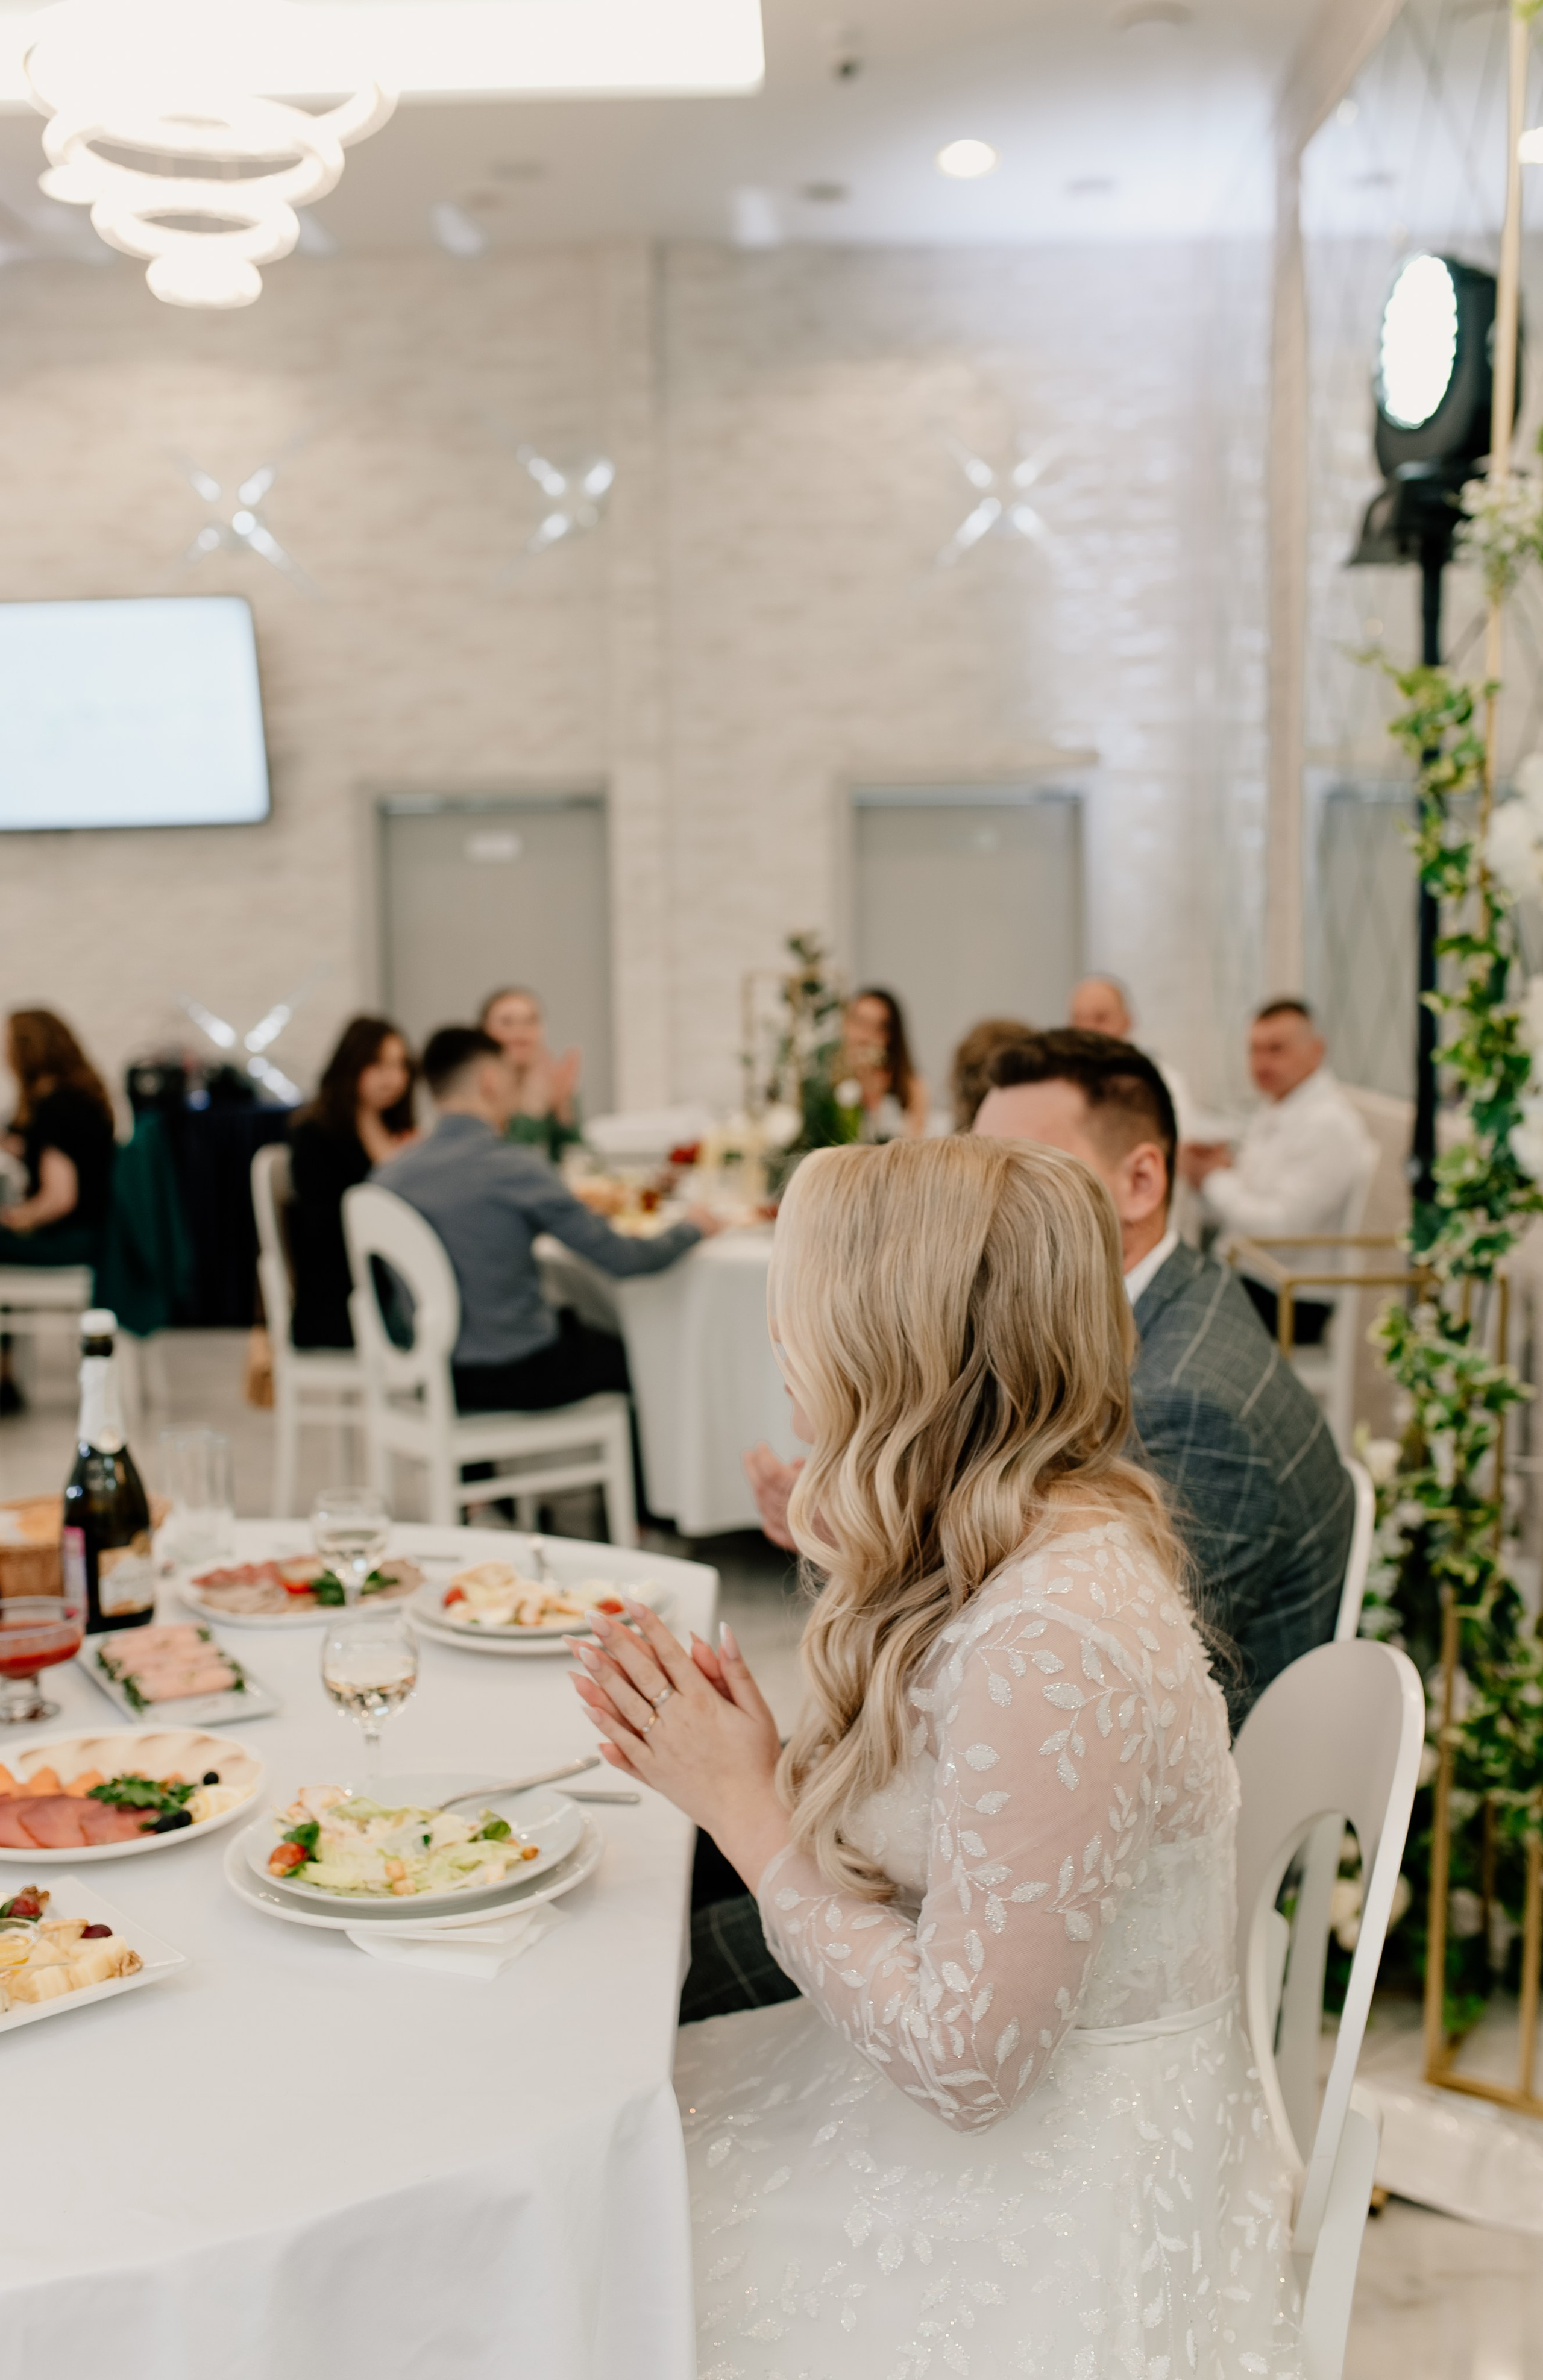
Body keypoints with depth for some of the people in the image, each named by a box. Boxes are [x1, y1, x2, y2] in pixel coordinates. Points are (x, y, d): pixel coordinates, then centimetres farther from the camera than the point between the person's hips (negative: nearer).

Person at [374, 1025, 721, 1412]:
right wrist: (691, 1228, 3)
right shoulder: (515, 1169, -21)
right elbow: (623, 1259, -17)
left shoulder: (386, 1176, -3)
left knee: (572, 1321, 30)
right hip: (516, 1379, -6)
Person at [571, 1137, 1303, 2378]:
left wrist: (747, 1810, -17)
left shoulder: (1056, 1635, -30)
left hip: (1053, 2212, -8)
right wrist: (745, 1765, -8)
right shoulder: (1000, 1547, 0)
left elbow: (964, 2054, -25)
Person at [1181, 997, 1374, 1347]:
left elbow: (1279, 1227, -22)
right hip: (1247, 1275, 9)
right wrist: (1218, 1170, -3)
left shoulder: (1329, 1124, -16)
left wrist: (1217, 1180, -9)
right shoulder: (1270, 1114, 14)